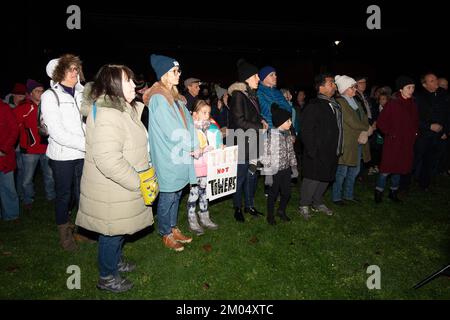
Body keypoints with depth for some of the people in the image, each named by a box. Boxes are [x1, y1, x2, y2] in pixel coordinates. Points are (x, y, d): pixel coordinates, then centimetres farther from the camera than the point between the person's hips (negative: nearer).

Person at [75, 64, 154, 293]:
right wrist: (137, 181, -25)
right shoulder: (107, 116, -26)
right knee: (112, 232, 9)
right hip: (111, 192, -10)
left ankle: (115, 261, 47)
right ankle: (107, 277, 30)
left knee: (119, 230, 25)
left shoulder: (121, 109, 8)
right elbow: (107, 160, -33)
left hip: (121, 187, 10)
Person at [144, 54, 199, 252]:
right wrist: (190, 147, -11)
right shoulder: (158, 99, -15)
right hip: (167, 159, -9)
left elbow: (188, 122, 9)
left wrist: (194, 145, -2)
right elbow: (171, 131, -19)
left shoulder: (174, 97, 14)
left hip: (180, 156, 9)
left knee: (176, 193, 18)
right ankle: (166, 234, 21)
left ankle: (173, 228, 33)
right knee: (168, 197, 4)